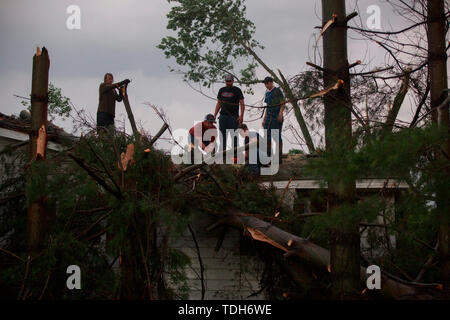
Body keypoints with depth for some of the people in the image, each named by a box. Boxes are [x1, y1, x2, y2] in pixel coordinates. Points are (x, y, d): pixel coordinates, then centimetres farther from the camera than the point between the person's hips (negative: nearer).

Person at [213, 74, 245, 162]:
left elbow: (242, 104, -2)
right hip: (223, 116, 4)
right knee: (223, 135, 3)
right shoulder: (222, 90, 15)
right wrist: (215, 115, 11)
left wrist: (241, 116, -13)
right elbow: (218, 103, 19)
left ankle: (234, 154, -2)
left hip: (233, 116, -4)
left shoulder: (237, 90, 2)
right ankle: (223, 154, 7)